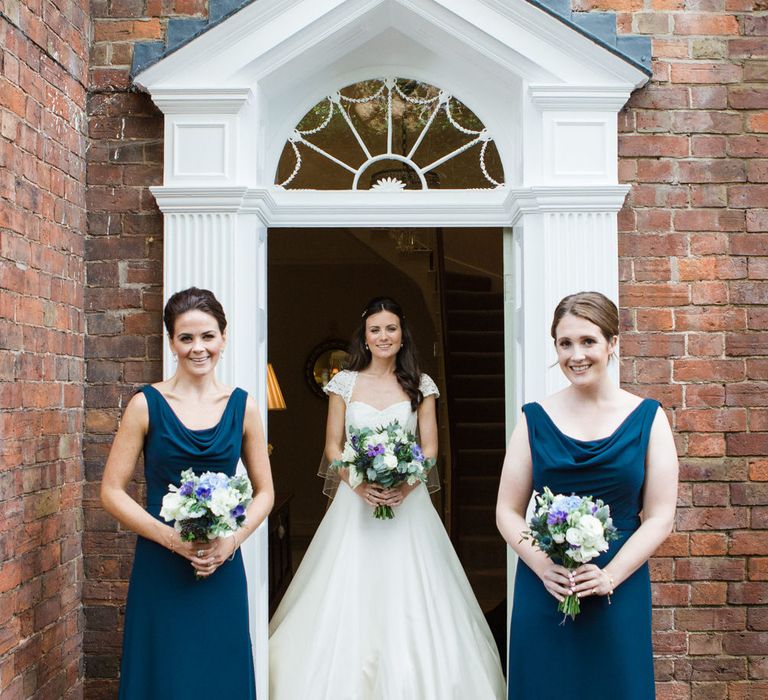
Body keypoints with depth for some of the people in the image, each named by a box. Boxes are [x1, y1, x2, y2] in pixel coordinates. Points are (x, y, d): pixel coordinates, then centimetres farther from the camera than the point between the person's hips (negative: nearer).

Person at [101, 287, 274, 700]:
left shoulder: (242, 406, 3)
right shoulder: (146, 405, -3)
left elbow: (265, 492, 8)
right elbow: (111, 491, -4)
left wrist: (232, 540, -9)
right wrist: (173, 538, -14)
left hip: (223, 569, 2)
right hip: (160, 571, -2)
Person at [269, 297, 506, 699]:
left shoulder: (420, 385, 4)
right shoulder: (345, 383, 3)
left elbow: (430, 447, 3)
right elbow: (333, 446, 3)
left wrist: (406, 486, -15)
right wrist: (360, 485, -13)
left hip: (407, 499, 0)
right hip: (356, 498, 0)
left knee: (411, 590, -1)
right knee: (351, 590, 0)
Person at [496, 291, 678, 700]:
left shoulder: (647, 418, 1)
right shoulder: (535, 420, 3)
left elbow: (660, 517, -1)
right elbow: (508, 512, 3)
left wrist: (609, 576, -13)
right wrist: (543, 566, -13)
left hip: (620, 590, 0)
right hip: (543, 591, 0)